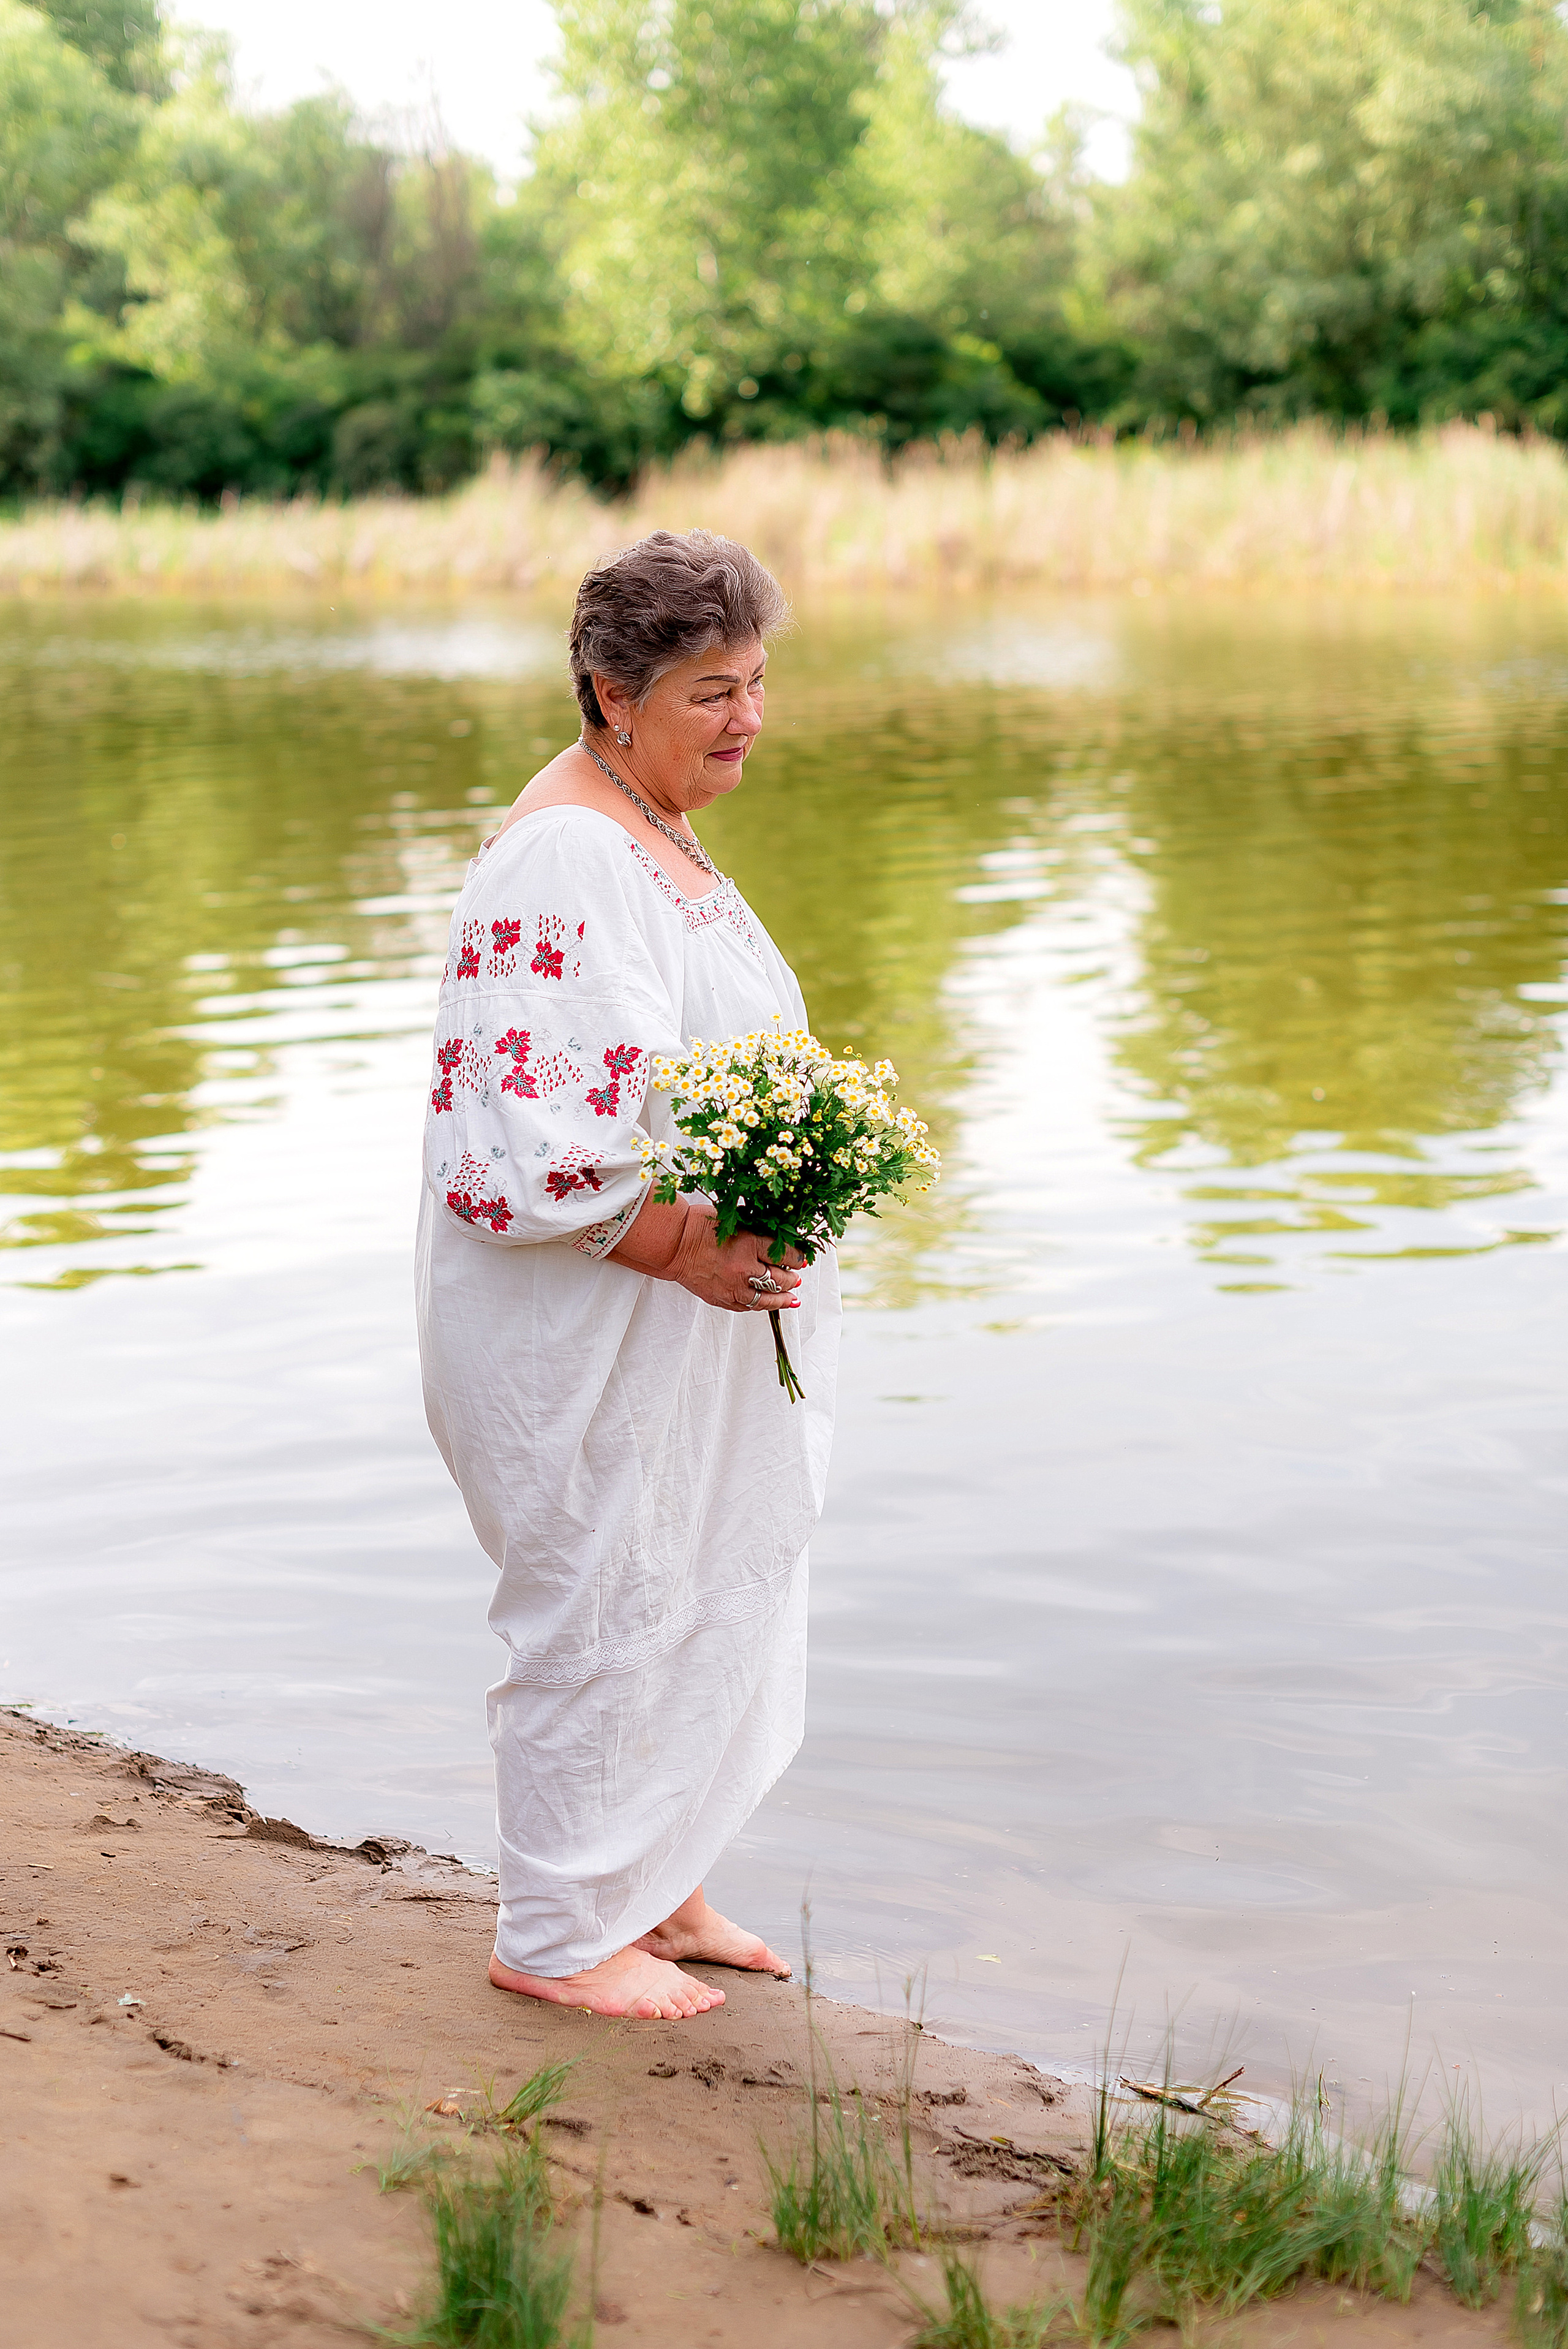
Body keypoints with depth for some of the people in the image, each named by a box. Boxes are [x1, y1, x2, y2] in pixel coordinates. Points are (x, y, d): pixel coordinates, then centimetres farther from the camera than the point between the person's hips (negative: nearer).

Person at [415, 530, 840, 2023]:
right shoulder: (560, 863, -21)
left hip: (692, 1306, 10)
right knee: (604, 1604, 2)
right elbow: (518, 1126, -26)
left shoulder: (651, 837, 11)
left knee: (705, 1592, 18)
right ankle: (556, 1936, 18)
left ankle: (651, 1891, 34)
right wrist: (682, 1248, -26)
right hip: (587, 1325, -10)